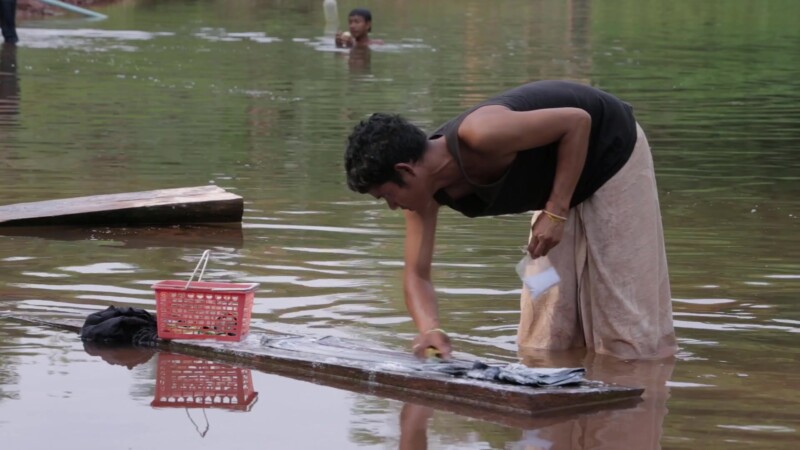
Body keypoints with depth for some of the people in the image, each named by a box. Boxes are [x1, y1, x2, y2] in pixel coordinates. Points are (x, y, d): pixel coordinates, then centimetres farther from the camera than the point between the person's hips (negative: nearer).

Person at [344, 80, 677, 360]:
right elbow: (417, 275, -10)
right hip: (561, 170, 8)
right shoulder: (427, 190, -13)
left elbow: (577, 122, -31)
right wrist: (430, 330, -31)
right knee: (546, 325, 8)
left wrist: (556, 211, -31)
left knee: (625, 316, -5)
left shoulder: (480, 135, -38)